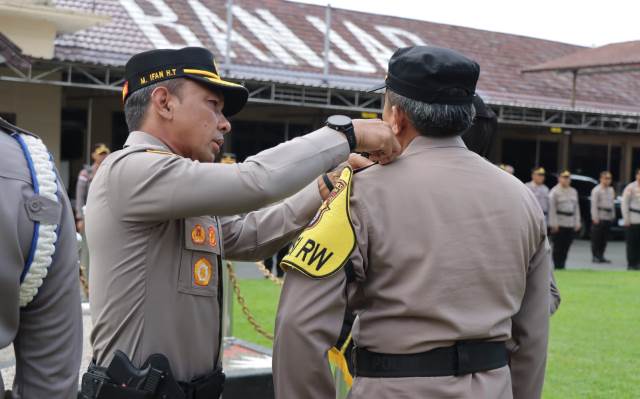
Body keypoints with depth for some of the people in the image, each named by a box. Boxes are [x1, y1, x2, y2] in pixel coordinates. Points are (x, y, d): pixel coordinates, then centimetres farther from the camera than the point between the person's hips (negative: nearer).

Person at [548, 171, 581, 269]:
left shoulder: (573, 191, 17)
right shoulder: (554, 192, -4)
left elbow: (576, 207, 18)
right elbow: (552, 208, -9)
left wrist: (577, 222, 12)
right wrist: (554, 224, -14)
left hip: (571, 224, 6)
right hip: (559, 224, -6)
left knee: (566, 247, 6)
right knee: (558, 247, -2)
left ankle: (562, 266, 14)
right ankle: (558, 267, 3)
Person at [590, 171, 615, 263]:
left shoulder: (611, 190, 16)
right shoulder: (596, 190, -7)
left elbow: (612, 203, 21)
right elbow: (594, 205, -11)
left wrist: (613, 216, 16)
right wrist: (595, 218, -15)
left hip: (608, 218, 7)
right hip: (599, 218, -7)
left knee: (604, 239, 8)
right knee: (596, 238, -4)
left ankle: (601, 256, 14)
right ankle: (595, 256, 2)